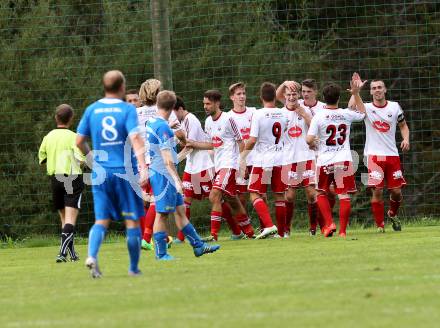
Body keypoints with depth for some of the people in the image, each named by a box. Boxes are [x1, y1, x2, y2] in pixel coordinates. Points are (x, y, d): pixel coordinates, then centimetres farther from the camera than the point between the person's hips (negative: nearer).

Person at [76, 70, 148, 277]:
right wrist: (143, 167, -25)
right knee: (132, 220, 8)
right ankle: (134, 267, 12)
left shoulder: (92, 110, 6)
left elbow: (79, 141, 9)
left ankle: (92, 255, -21)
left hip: (100, 173, 3)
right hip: (125, 172, -3)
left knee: (101, 220, 4)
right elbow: (135, 139, -17)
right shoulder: (127, 109, -5)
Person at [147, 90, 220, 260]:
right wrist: (177, 180, -22)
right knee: (162, 214, -3)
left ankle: (198, 245, 15)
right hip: (163, 176, -10)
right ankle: (161, 253, 3)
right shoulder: (163, 127, -18)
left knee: (180, 210, 11)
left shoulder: (151, 123, 10)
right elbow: (167, 158, -22)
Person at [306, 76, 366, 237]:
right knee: (344, 195, 2)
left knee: (321, 193, 17)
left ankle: (329, 223, 3)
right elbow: (362, 113, 24)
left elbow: (309, 140, -13)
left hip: (325, 161, -1)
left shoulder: (319, 116, -7)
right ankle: (342, 230, -1)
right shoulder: (346, 114, 1)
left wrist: (312, 145, 10)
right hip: (344, 160, 1)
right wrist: (356, 94, 27)